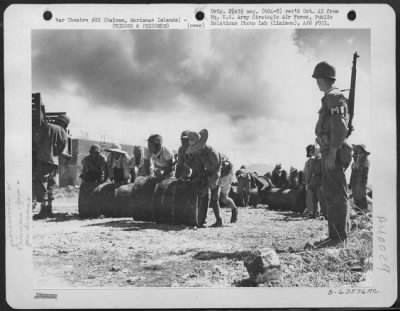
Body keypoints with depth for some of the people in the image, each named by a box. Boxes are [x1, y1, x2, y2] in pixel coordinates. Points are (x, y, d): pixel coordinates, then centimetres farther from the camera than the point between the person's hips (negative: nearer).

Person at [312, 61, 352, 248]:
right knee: (330, 195, 11)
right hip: (329, 153, 10)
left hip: (333, 153, -10)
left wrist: (332, 153, -22)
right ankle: (335, 236, 16)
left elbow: (339, 127, -20)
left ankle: (339, 238, -7)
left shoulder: (334, 97, -11)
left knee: (337, 195, -9)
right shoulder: (330, 99, 20)